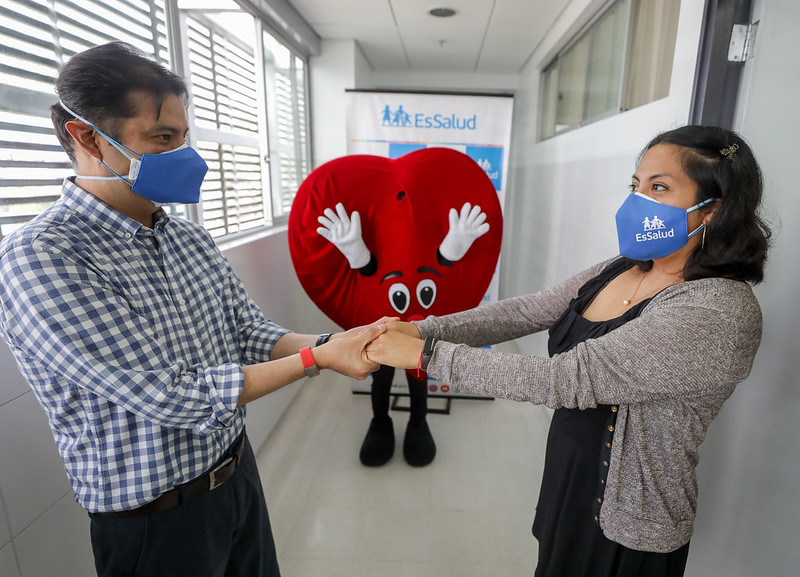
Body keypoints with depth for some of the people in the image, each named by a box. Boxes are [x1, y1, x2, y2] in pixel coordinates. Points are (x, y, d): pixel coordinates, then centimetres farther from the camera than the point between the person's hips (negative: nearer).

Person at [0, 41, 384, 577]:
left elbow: (250, 332, 0)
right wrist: (317, 359, -24)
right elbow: (173, 397, -28)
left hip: (240, 471, 7)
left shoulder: (191, 238, -1)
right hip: (157, 519, -6)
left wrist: (328, 342, -16)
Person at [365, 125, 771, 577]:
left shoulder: (719, 311, -28)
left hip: (623, 532, -6)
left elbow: (565, 379, -34)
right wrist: (421, 329, -17)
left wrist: (426, 354, -31)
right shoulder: (622, 269, -3)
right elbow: (524, 311, -7)